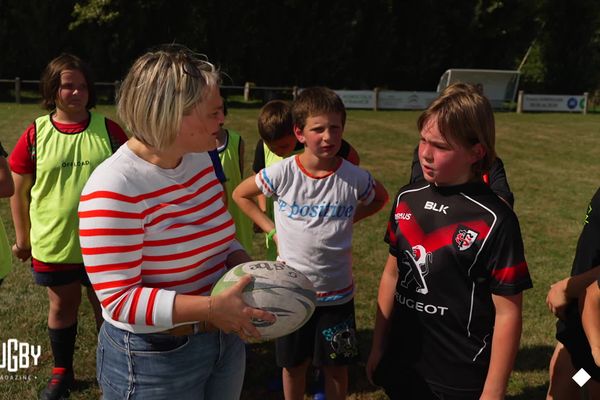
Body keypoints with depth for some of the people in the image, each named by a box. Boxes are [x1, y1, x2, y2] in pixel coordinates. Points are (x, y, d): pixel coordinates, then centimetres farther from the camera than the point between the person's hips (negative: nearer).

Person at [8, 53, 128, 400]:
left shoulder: (108, 129, -5)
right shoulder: (35, 135, -5)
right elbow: (19, 190, 3)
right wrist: (23, 238, 6)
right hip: (54, 244, 1)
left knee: (107, 307, 14)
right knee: (62, 306, 18)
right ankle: (62, 372, 40)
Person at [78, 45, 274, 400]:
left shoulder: (202, 160, -2)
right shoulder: (113, 188, -25)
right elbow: (118, 300, -24)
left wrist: (250, 272, -9)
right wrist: (212, 307, -31)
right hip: (153, 358, -7)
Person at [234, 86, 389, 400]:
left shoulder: (354, 177, -12)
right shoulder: (282, 173, -13)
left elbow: (380, 198, 11)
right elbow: (240, 194, 4)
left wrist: (347, 220, -1)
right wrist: (270, 228, -3)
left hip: (336, 292, 0)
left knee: (336, 366, 15)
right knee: (293, 364, 18)